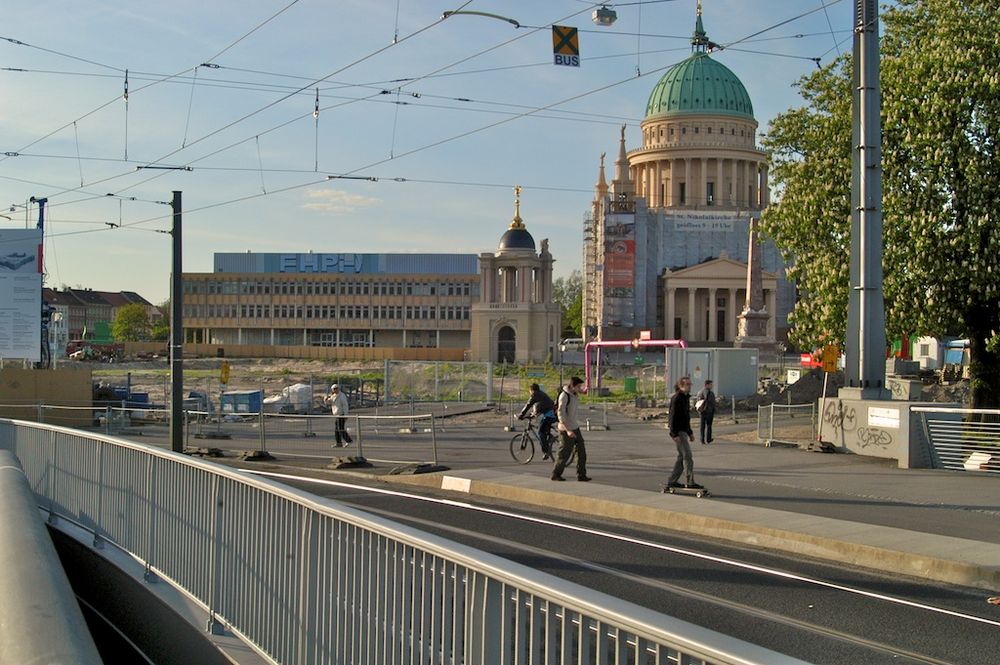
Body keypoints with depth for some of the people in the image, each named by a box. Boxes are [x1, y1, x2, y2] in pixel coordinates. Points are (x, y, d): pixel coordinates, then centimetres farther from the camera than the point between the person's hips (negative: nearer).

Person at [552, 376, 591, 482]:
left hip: (575, 428, 8)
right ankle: (556, 474, 14)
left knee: (581, 452, 3)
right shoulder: (564, 396, -18)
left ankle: (581, 475, 6)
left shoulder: (575, 395, 9)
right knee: (564, 453, 0)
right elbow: (560, 414, -23)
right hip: (566, 429, -8)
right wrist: (568, 430, -28)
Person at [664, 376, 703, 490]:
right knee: (687, 456, -9)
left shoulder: (686, 397, 15)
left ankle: (672, 481, 16)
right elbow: (673, 416, -19)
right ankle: (689, 482, -7)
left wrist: (690, 432, 22)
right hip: (678, 431, -10)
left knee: (682, 456, 11)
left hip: (684, 430, 10)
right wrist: (675, 434, -23)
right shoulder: (677, 398, -15)